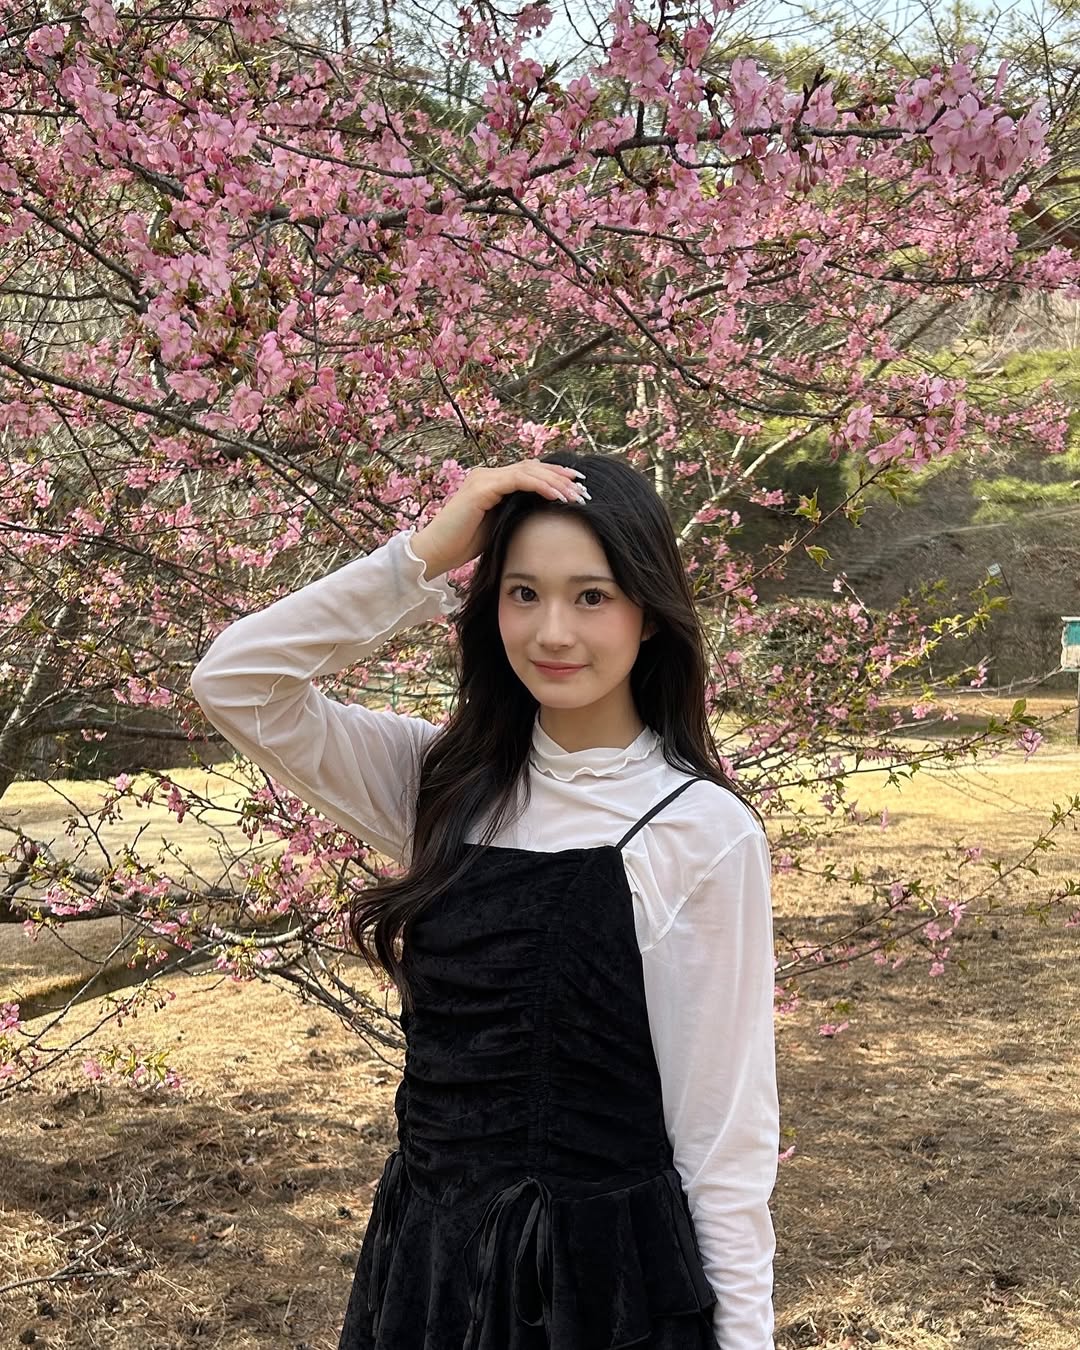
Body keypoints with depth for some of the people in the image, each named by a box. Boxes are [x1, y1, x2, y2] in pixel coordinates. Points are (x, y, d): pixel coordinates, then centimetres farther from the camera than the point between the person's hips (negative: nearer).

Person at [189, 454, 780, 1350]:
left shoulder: (703, 832, -14)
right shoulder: (451, 784, 0)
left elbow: (724, 1121, -11)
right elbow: (235, 683, -7)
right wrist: (424, 556, -13)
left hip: (607, 1269, -4)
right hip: (426, 1252, 5)